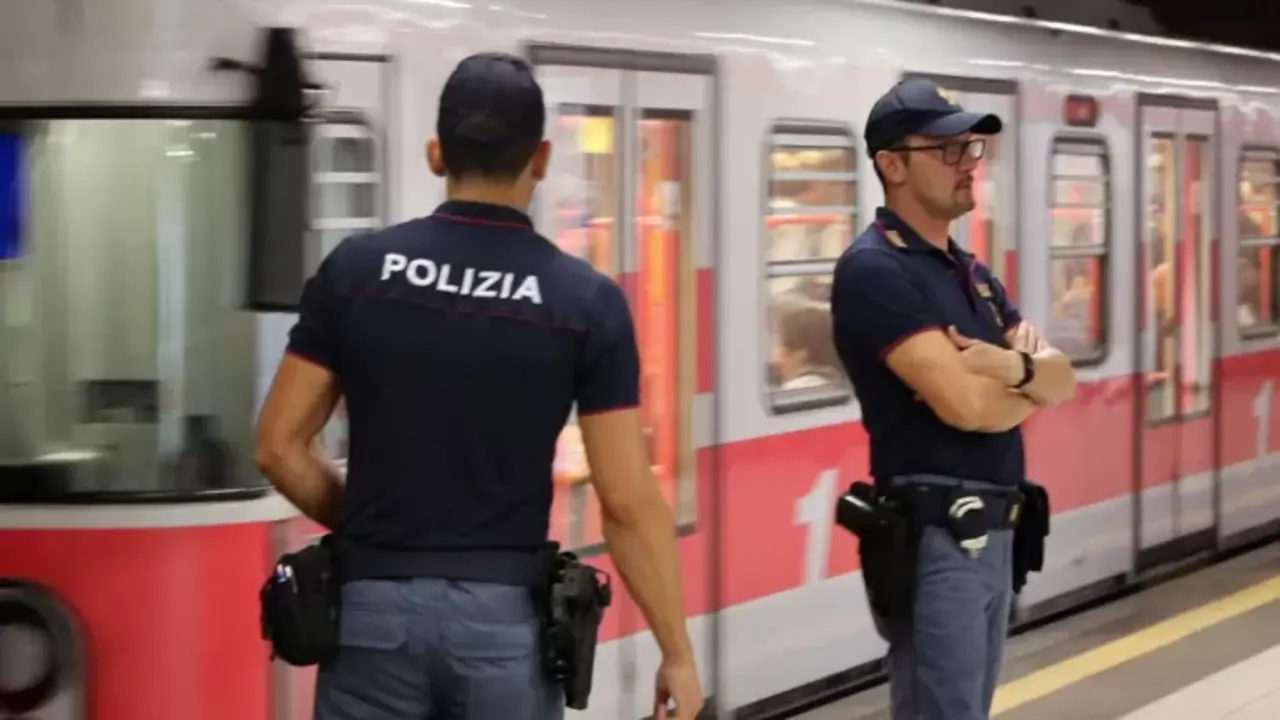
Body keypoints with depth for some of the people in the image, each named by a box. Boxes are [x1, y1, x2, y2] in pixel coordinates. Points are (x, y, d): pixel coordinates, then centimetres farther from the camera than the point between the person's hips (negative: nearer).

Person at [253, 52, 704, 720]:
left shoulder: (354, 269, -1)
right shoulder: (586, 301, -6)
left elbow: (279, 447, 2)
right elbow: (627, 501, -7)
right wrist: (677, 652, 1)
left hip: (375, 608, 1)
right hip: (503, 615, -1)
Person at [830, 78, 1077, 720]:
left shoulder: (971, 271, 16)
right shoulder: (875, 269, -13)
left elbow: (1062, 381, 8)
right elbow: (967, 406, -22)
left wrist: (1014, 367, -15)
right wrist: (1030, 385, -1)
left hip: (995, 532, 9)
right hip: (934, 540, -9)